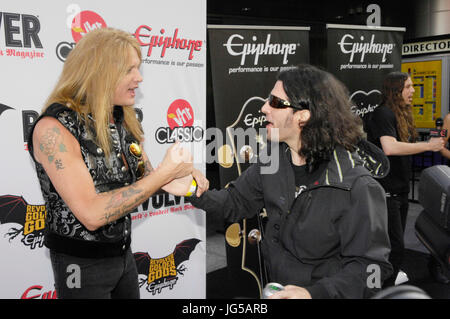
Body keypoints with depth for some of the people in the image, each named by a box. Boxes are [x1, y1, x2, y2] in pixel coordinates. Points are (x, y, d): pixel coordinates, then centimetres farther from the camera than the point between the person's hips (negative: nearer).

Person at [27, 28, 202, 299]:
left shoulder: (124, 118, -1)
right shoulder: (54, 128, -23)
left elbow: (143, 172, 9)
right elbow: (92, 214, -30)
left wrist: (168, 181, -14)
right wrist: (165, 172, -26)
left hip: (123, 253, 7)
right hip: (82, 264, -6)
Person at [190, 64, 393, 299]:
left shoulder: (357, 187, -19)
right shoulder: (273, 161, -1)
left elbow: (369, 266, -18)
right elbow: (237, 202, 10)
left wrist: (315, 293, -29)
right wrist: (195, 192, -7)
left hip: (323, 291, -5)